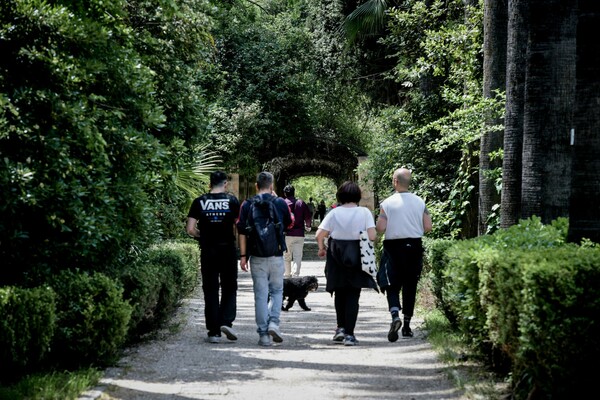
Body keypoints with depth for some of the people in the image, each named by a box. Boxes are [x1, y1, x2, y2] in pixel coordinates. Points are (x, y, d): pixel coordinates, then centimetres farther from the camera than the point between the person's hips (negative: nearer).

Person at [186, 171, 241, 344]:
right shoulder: (232, 201, -2)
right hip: (228, 250, -1)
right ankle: (226, 321, -6)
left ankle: (213, 331, 5)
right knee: (229, 287, 12)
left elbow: (190, 229, -4)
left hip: (208, 251, 1)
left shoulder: (199, 202, 1)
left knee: (210, 290, 6)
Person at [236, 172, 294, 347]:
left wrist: (243, 256, 4)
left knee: (261, 295, 4)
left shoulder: (247, 205, 0)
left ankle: (263, 334, 3)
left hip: (256, 256, 0)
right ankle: (274, 322, -7)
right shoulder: (280, 203, 0)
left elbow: (242, 232, -1)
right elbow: (289, 223, 17)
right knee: (277, 291, 15)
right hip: (276, 255, 0)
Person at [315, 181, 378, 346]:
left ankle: (341, 327, 17)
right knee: (353, 296, 3)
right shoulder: (364, 212, -6)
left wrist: (321, 248, 10)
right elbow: (372, 236, -14)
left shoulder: (334, 213, -3)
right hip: (357, 257, -1)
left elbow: (319, 234, -8)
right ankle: (349, 334, -2)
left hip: (337, 257, 1)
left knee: (340, 294, 19)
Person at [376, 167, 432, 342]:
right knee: (410, 287, 11)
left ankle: (395, 316, -23)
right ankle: (407, 325, 17)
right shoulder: (419, 202, -1)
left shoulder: (387, 203, -8)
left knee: (392, 286, 3)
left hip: (393, 247, -2)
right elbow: (427, 227, -2)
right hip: (414, 247, 2)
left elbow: (380, 229, -11)